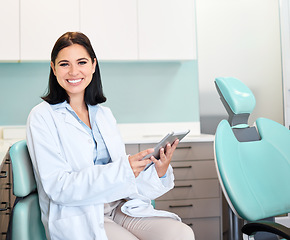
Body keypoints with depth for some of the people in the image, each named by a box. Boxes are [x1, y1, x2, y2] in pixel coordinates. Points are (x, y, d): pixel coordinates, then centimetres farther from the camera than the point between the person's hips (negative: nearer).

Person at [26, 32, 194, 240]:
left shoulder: (104, 115, 14)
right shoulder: (42, 117, -2)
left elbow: (126, 181, 13)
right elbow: (57, 188, -12)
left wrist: (159, 172, -8)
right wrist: (121, 170, -22)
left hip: (119, 208, 5)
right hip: (78, 217, -4)